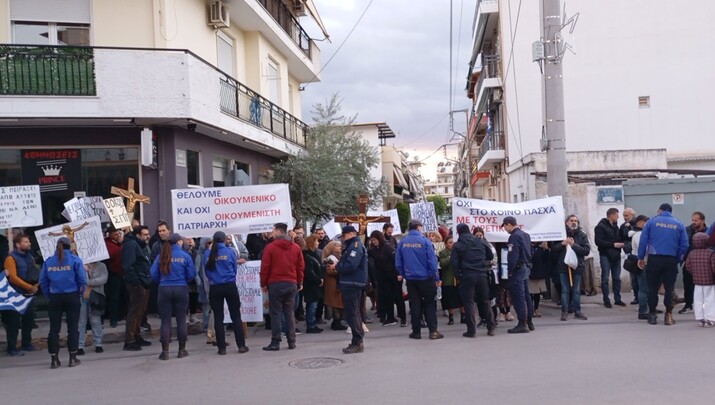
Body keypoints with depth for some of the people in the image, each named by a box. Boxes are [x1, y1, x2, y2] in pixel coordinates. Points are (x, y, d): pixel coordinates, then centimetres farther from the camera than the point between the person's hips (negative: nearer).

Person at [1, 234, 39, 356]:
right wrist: (30, 287, -19)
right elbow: (13, 278, -19)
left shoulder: (29, 256, 12)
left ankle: (27, 344, 26)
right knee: (14, 322, -3)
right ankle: (12, 348, 3)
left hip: (28, 294, 7)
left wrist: (35, 286, -7)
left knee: (29, 319, 14)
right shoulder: (11, 258, -11)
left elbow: (36, 273, 12)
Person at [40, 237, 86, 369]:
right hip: (72, 297, -2)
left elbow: (43, 281, 0)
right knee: (72, 327, 6)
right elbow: (82, 279, -10)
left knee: (54, 328, 8)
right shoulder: (75, 260, -6)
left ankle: (54, 359, 9)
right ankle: (73, 358, 9)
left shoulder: (48, 261, 2)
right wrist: (80, 291, 5)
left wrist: (49, 294, 8)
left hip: (54, 298, 2)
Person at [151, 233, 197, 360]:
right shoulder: (185, 256, -4)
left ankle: (165, 351, 6)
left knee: (165, 320, 5)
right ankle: (182, 350, 14)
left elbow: (153, 274, -3)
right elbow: (191, 274, -4)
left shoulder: (161, 256, 0)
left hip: (164, 290, 1)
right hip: (181, 289, -1)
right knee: (181, 319, 8)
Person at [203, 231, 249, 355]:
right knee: (236, 316, 6)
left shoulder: (207, 254, -2)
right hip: (230, 287, -1)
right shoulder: (230, 252, -5)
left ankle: (222, 348, 8)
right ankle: (241, 345, 5)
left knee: (218, 318, 7)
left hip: (214, 288, 1)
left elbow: (206, 271, 6)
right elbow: (235, 270, 4)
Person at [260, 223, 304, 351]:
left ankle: (275, 342, 2)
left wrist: (263, 284, 4)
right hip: (291, 284, 4)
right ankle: (291, 342, 10)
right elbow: (301, 267, 8)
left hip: (275, 284, -4)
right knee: (290, 313, 9)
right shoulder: (296, 248, 7)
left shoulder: (270, 247, -5)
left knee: (275, 313, 1)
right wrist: (299, 283, 16)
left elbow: (265, 267, -6)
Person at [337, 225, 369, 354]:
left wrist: (337, 266, -10)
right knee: (354, 313, 16)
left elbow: (350, 266, -24)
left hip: (352, 284, -11)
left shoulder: (356, 246, -15)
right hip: (352, 284, 11)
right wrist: (338, 265, 2)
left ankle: (357, 343, -6)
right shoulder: (352, 246, 19)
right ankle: (358, 341, 25)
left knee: (352, 314, -9)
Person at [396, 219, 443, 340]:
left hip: (410, 279, 3)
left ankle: (416, 332, 14)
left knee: (415, 305, 11)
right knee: (430, 304, 7)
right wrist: (436, 278, -7)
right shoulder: (425, 241, -11)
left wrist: (402, 274, 16)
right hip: (426, 278, -3)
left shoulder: (402, 242, -2)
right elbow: (432, 261, -12)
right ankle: (433, 331, 3)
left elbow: (398, 262, 2)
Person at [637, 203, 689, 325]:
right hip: (671, 260, 1)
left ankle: (652, 314, 10)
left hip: (654, 259, -1)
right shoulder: (679, 224, 7)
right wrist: (679, 260, 11)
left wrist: (641, 257, 1)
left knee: (652, 287, 7)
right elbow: (684, 245, 3)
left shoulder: (652, 221, 2)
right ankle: (669, 315, 5)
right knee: (669, 288, 8)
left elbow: (643, 241, -4)